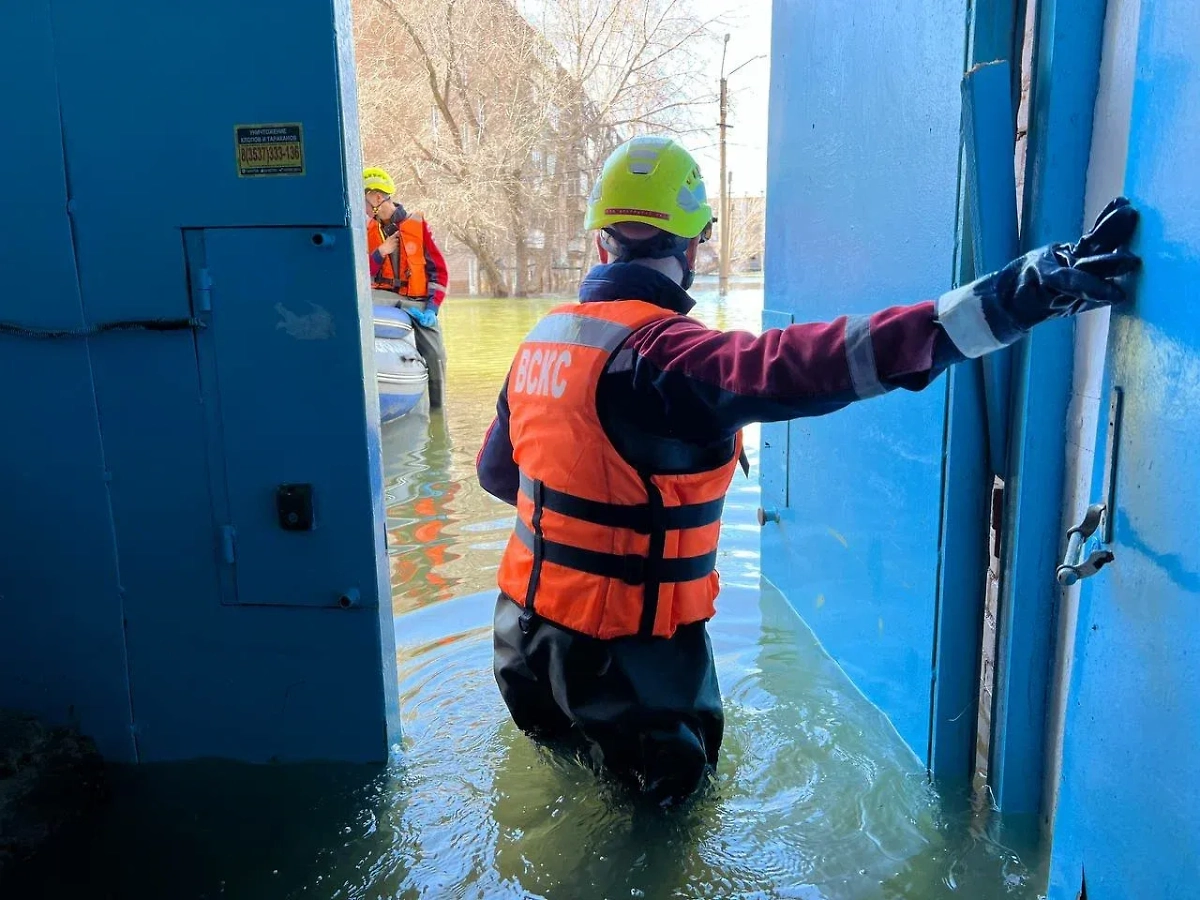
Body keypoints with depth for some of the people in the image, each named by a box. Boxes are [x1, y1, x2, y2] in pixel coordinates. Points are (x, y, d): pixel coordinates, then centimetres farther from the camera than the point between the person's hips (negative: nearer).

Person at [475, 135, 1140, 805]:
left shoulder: (542, 339, 0)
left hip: (527, 624, 8)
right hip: (627, 644, -7)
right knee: (677, 768, 21)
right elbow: (816, 365, -39)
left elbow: (496, 473, 12)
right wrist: (1018, 295, -40)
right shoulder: (664, 353, -25)